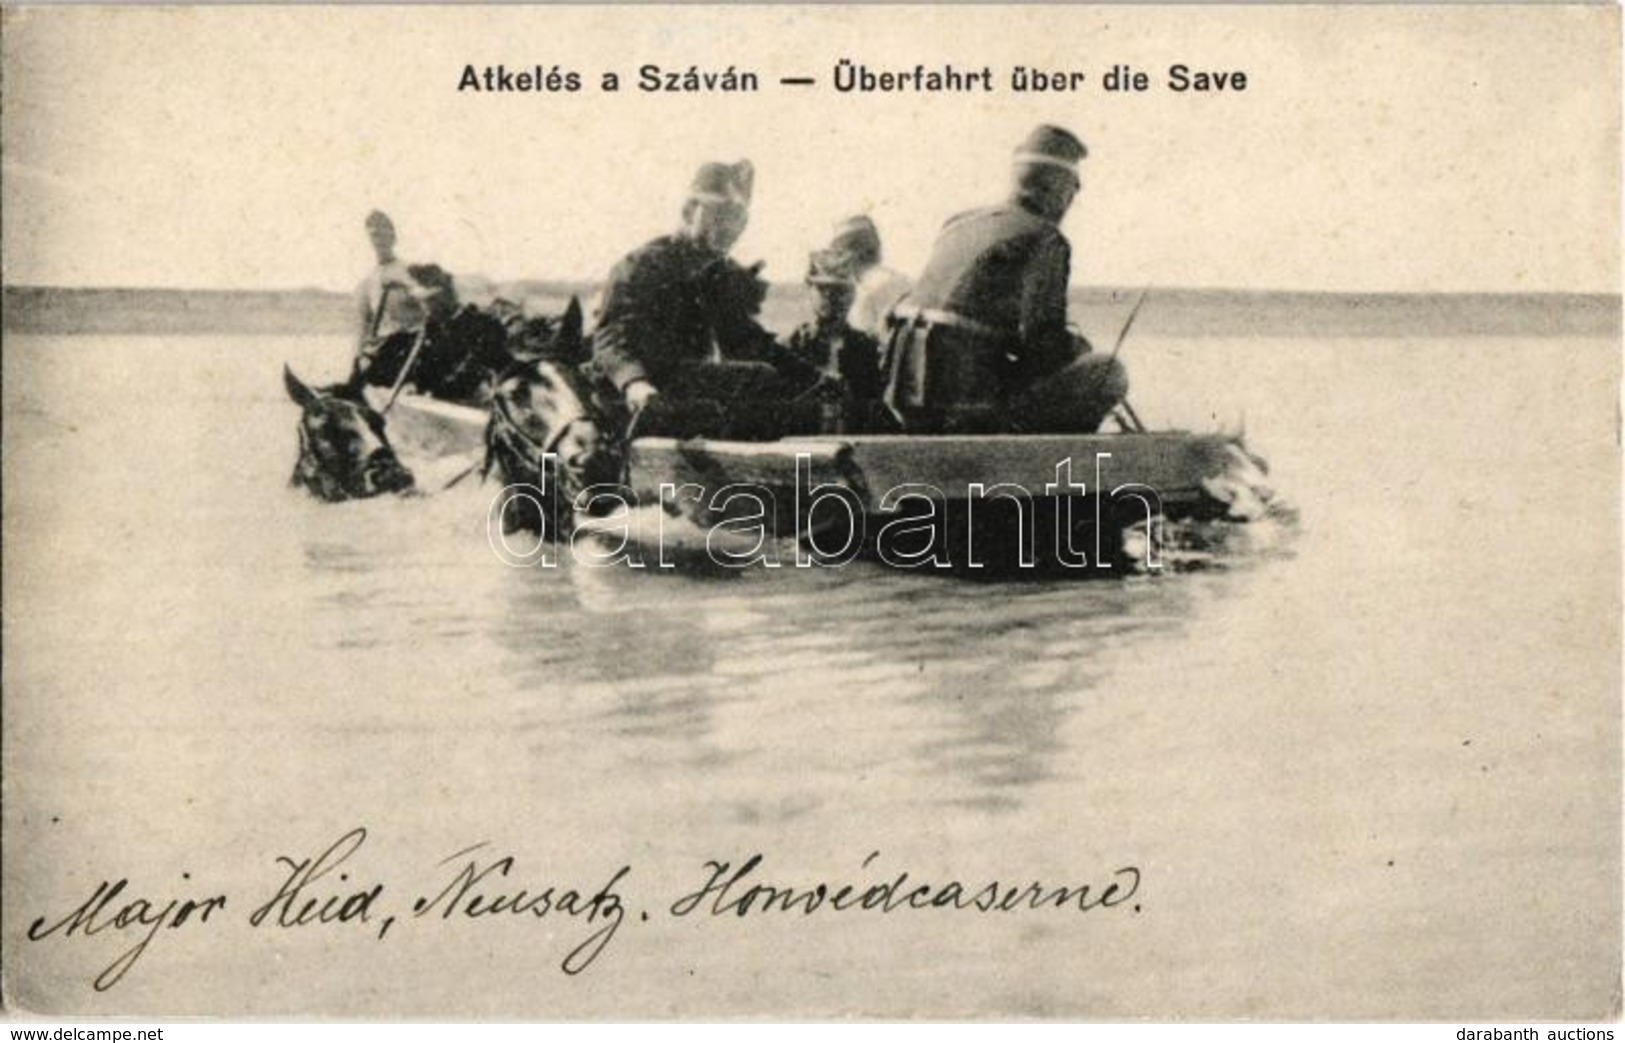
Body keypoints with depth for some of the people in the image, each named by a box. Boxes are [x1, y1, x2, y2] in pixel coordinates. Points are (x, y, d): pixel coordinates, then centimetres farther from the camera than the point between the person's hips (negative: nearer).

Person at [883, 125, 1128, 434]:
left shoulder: (960, 223, 20)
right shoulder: (1045, 239, -3)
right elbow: (1044, 338, -12)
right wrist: (1080, 348, 11)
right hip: (968, 398, -8)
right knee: (1108, 374, 3)